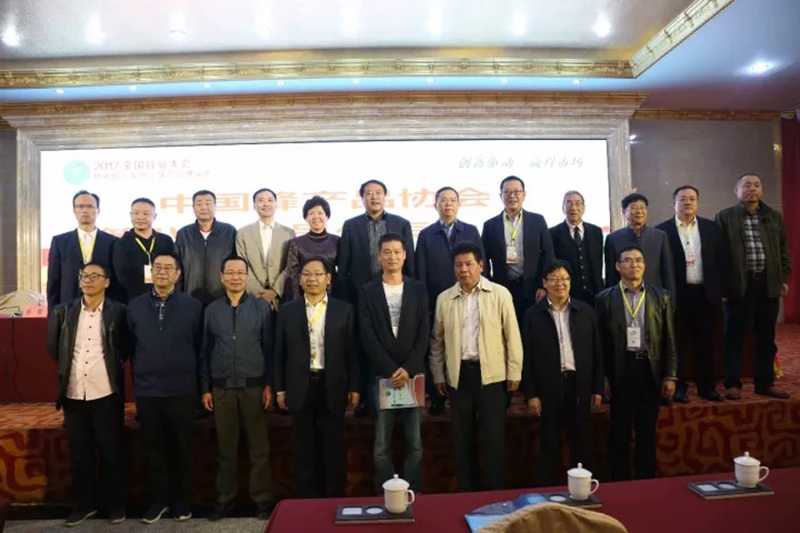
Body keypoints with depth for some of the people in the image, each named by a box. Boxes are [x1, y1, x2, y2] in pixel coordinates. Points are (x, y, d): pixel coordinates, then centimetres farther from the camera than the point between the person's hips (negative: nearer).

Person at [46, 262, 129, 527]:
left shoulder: (119, 312, -3)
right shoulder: (63, 311, 5)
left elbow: (126, 348, 6)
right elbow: (53, 348, 14)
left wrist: (113, 367, 3)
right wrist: (67, 369, 11)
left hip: (107, 394, -3)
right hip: (74, 394, 3)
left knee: (111, 451, 6)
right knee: (78, 453, 12)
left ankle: (115, 504, 19)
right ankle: (83, 504, 26)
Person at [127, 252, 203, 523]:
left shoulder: (193, 306, -2)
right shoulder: (135, 305, 4)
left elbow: (200, 347, 1)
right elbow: (130, 345, 10)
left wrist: (199, 384, 2)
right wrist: (138, 378, 8)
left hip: (182, 390, -2)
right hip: (146, 391, 2)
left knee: (181, 448, 9)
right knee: (153, 448, 11)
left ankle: (180, 499, 25)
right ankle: (157, 499, 26)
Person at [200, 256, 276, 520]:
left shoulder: (261, 307, -1)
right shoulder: (212, 310, 5)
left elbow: (269, 347, -1)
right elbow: (205, 351, 8)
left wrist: (269, 384, -5)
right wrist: (205, 387, 5)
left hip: (254, 386, -2)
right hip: (222, 387, 2)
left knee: (259, 446, 4)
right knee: (225, 446, 11)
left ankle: (262, 497, 16)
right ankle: (224, 497, 23)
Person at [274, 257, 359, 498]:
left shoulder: (344, 309, 2)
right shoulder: (287, 311, 4)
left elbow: (351, 351, 1)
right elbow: (280, 353, 5)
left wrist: (354, 387, -1)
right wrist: (280, 388, 3)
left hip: (332, 386, -1)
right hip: (301, 387, 1)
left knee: (334, 448, 7)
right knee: (305, 449, 10)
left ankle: (335, 500, 21)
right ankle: (307, 500, 23)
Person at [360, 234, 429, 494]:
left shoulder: (418, 289, 8)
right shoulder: (368, 291, 5)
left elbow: (424, 333, 2)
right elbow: (368, 336, -3)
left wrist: (407, 369, -9)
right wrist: (391, 370, -11)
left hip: (413, 373, 1)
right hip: (383, 375, -1)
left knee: (415, 443, 4)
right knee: (382, 445, 2)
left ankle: (413, 493, 15)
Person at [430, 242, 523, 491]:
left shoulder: (500, 294, -2)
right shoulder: (444, 299, 6)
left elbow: (512, 335, 0)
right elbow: (437, 341, 11)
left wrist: (514, 372, -2)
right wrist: (438, 375, 9)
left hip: (491, 372, -2)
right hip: (458, 374, 3)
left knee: (493, 437, 2)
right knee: (462, 437, 10)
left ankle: (493, 492, 15)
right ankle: (466, 491, 23)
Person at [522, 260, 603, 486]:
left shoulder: (585, 311, 4)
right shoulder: (533, 314, -2)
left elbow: (596, 352, 6)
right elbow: (527, 357, -3)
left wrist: (598, 388, 3)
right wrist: (531, 394, -6)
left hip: (580, 385, 2)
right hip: (549, 388, -2)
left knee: (581, 442, 12)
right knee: (549, 444, 8)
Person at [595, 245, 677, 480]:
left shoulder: (661, 296, 6)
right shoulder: (605, 298, 0)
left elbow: (669, 339, 6)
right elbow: (600, 341, 0)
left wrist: (670, 375, 2)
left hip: (650, 369, 2)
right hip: (620, 370, -2)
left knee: (647, 432, 11)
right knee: (620, 432, 7)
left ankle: (646, 483, 23)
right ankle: (620, 484, 19)